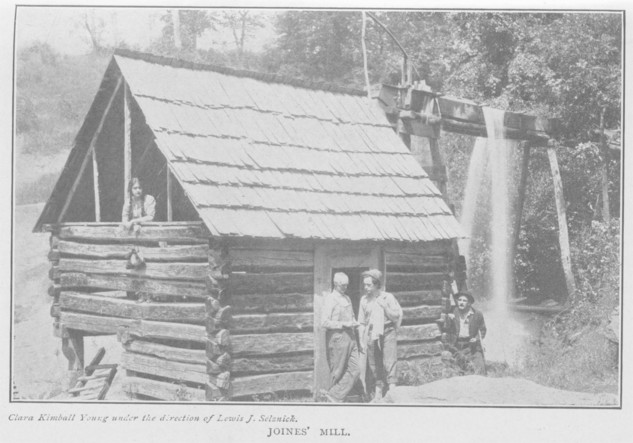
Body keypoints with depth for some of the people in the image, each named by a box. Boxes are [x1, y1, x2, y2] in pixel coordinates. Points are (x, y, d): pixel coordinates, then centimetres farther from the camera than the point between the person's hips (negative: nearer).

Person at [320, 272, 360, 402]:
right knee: (338, 372, 2)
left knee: (355, 370, -1)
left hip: (350, 337, 7)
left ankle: (334, 395, 3)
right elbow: (324, 322, -14)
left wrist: (355, 323, 6)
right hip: (337, 337, -7)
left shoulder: (347, 299, 16)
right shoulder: (330, 300, -7)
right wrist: (343, 324, -18)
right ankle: (335, 397, 17)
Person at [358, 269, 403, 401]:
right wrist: (362, 341, 7)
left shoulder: (388, 297, -1)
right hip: (371, 335, 3)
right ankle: (378, 395, 11)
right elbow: (361, 323, 12)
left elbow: (396, 317, 0)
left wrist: (385, 306, -13)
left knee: (389, 363, -12)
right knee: (374, 366, 4)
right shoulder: (364, 300, 7)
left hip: (387, 333, -3)